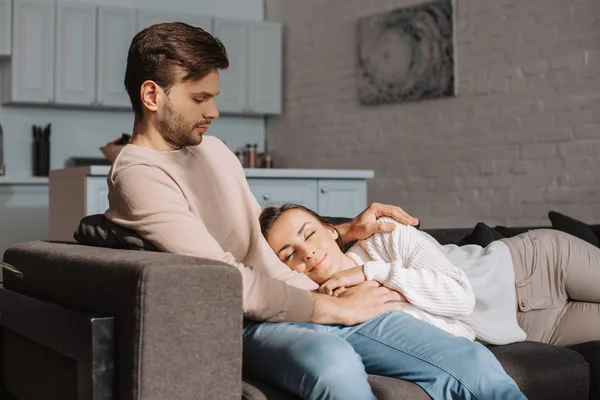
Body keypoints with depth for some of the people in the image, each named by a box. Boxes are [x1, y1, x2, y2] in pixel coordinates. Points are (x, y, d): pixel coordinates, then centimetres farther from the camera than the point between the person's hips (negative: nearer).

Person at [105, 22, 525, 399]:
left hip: (310, 299, 8)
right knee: (335, 365, -43)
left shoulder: (213, 150, 20)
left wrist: (346, 230, 19)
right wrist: (339, 308, -12)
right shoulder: (138, 174, -7)